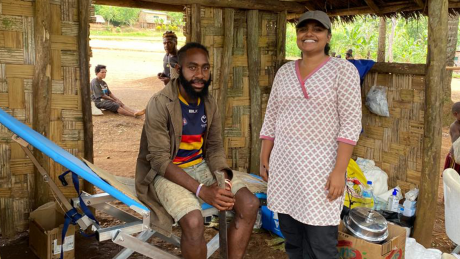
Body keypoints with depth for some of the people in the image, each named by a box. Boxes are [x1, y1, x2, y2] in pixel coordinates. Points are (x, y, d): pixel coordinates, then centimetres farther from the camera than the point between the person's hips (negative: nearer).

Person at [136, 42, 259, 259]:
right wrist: (201, 190, -29)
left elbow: (215, 147, 5)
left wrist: (223, 177, -18)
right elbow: (160, 160, -21)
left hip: (201, 167, 6)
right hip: (167, 173, -6)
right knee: (193, 221, -32)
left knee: (250, 204, -11)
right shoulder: (160, 104, -18)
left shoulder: (209, 104, 2)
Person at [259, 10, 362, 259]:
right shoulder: (284, 71, 10)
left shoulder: (343, 70, -6)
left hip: (320, 167, -5)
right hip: (284, 165, 5)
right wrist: (264, 158, 8)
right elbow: (271, 118, 12)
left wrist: (339, 170, -17)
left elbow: (351, 123, -11)